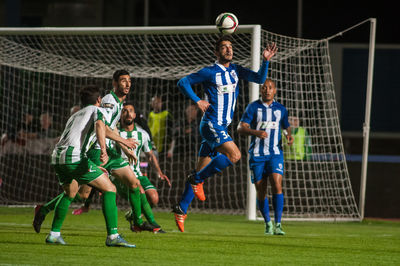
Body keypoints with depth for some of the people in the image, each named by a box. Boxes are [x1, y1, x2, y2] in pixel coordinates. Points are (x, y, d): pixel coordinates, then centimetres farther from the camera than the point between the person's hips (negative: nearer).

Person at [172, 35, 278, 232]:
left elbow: (259, 79, 6)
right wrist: (197, 101, -12)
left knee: (202, 170, 6)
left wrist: (265, 61, -10)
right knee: (234, 155, -23)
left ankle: (181, 209, 9)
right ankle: (197, 179, -12)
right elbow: (183, 82, -4)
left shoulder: (235, 71, 12)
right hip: (211, 125, -7)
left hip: (222, 127, 7)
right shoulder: (210, 73, -7)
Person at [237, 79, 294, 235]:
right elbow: (241, 128, -8)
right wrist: (256, 132, -28)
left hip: (275, 153, 1)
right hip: (257, 155, -1)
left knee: (277, 186, -19)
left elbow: (286, 127, 24)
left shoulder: (281, 109, 8)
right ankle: (268, 224, 22)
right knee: (261, 192, 3)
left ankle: (278, 225, -17)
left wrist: (289, 136, 0)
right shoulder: (253, 107, -1)